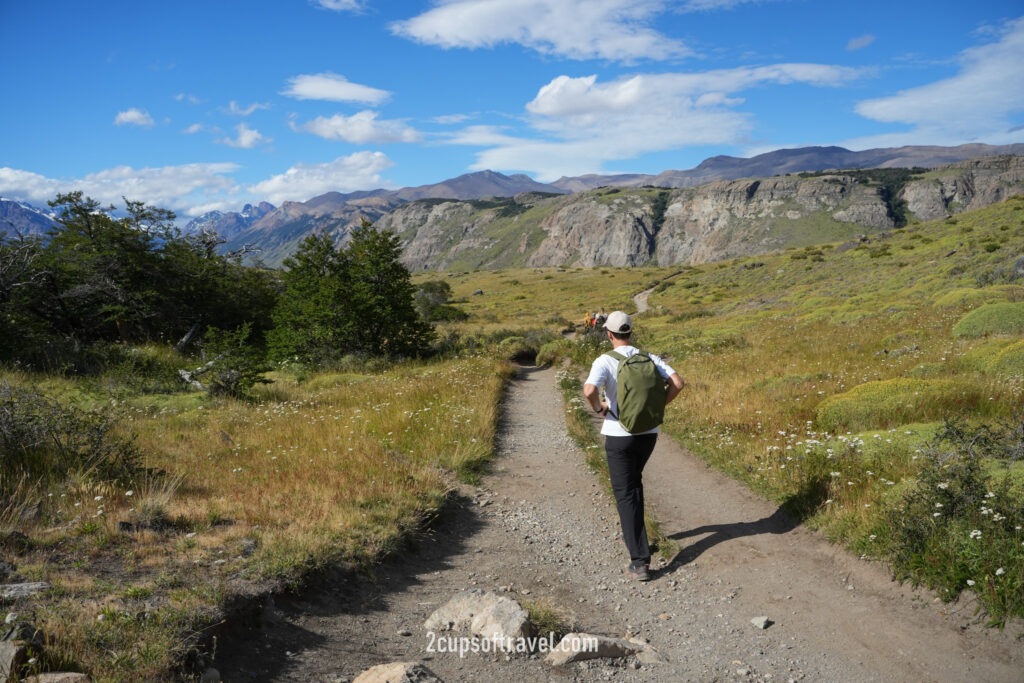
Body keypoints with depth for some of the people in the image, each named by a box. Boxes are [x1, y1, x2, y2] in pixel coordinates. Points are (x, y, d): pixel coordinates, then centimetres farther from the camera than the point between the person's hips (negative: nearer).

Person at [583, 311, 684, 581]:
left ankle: (640, 560, -5)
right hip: (648, 433, 5)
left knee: (625, 494, 1)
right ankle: (633, 534, 42)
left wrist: (599, 408, -8)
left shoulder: (605, 361, -12)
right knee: (634, 481, 29)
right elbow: (678, 383, -6)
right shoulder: (649, 358, 2)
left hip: (619, 435, -5)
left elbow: (589, 391, -29)